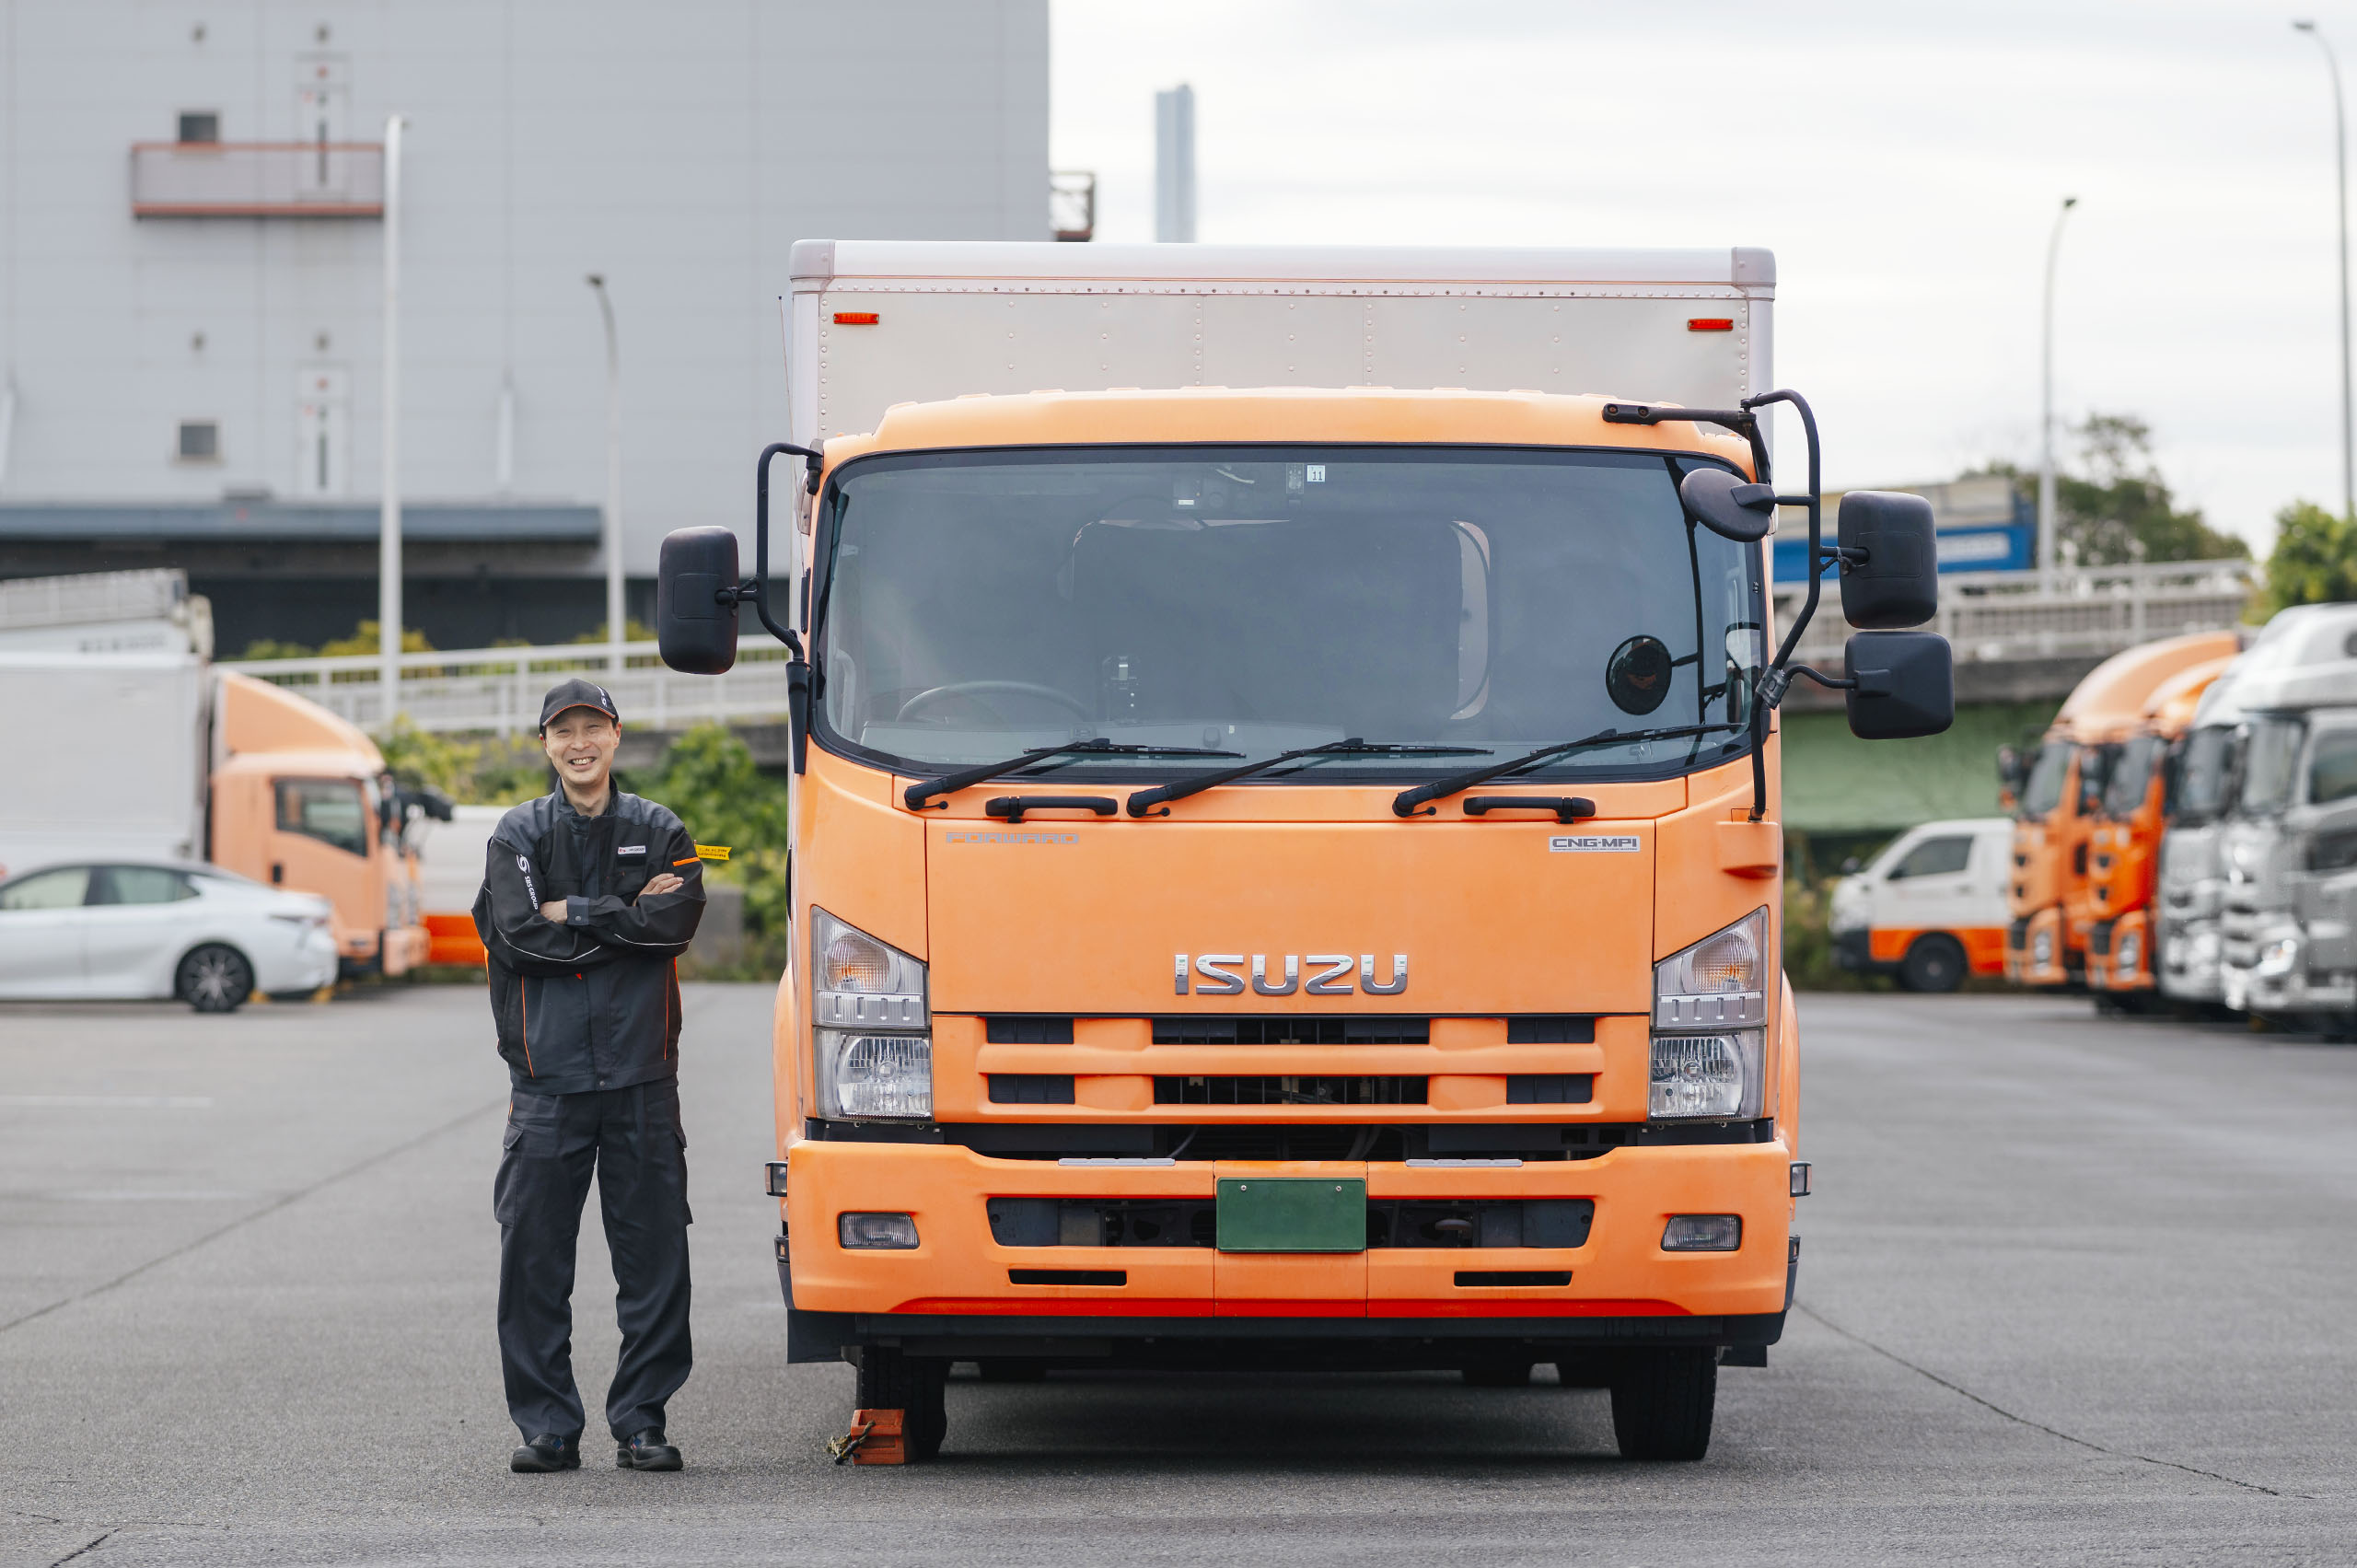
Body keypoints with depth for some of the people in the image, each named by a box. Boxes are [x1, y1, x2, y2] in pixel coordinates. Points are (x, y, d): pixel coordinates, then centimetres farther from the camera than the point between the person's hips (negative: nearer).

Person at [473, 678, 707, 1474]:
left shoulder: (658, 832, 11)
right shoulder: (518, 835, 8)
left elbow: (674, 923, -7)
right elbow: (517, 936, -7)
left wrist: (572, 913, -7)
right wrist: (625, 918, -6)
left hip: (641, 1072, 1)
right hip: (548, 1072, 0)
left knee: (653, 1252, -1)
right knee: (534, 1255, -2)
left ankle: (641, 1422, 8)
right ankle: (547, 1428, 5)